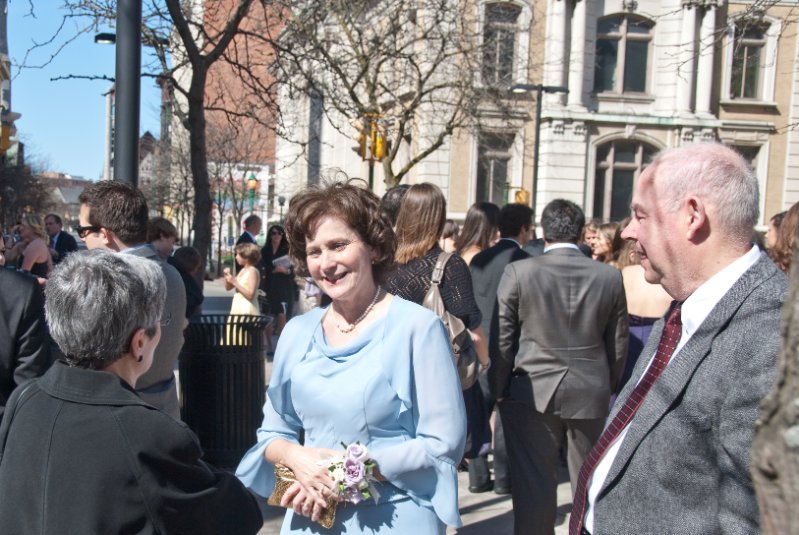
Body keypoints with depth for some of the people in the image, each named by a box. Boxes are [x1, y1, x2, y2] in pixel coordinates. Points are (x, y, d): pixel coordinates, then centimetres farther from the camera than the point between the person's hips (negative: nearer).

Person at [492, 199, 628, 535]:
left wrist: (499, 389, 4)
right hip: (592, 394, 3)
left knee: (534, 483, 6)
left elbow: (502, 339, -6)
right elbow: (618, 343, 5)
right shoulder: (610, 276, -1)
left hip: (533, 392, -2)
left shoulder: (518, 272, -9)